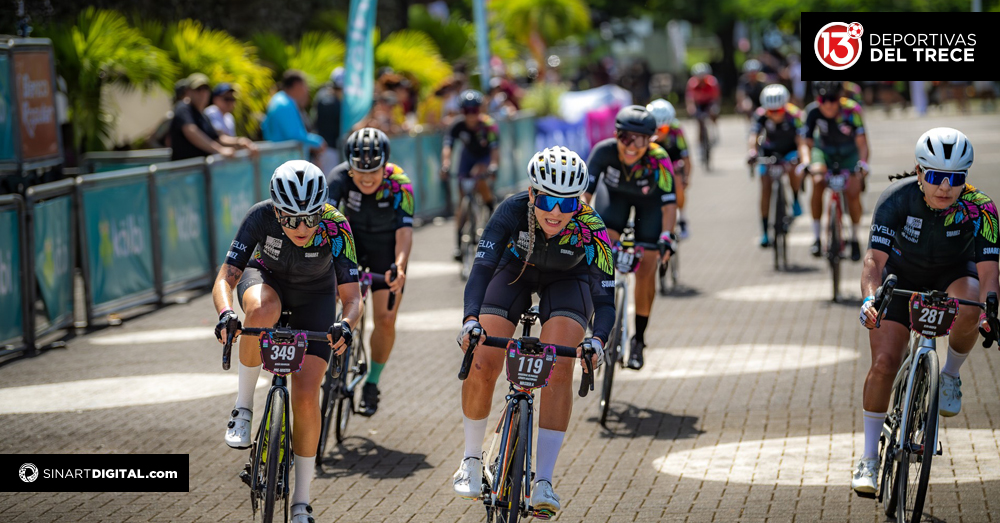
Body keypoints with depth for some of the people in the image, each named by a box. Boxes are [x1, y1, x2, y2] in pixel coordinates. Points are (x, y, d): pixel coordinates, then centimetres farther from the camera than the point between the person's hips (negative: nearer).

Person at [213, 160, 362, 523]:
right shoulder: (261, 217, -31)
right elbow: (225, 279, -31)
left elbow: (352, 298, -29)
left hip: (314, 299, 0)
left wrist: (346, 325, -52)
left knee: (306, 397, -13)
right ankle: (243, 407, -19)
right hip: (266, 278, 0)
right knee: (262, 310, -40)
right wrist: (225, 314, -53)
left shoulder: (336, 228, -32)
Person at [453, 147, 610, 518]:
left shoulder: (590, 229, -34)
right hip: (516, 270, 1)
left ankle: (543, 481, -15)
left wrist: (597, 340, -53)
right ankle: (471, 460, 8)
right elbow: (482, 269, -37)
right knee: (481, 367, -15)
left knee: (558, 373, -22)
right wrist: (471, 321, -54)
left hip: (567, 279, -1)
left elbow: (605, 299, -34)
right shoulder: (512, 212, -34)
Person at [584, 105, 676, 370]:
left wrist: (666, 236, -53)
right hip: (615, 194, 1)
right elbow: (585, 193, -36)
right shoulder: (604, 151, -36)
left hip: (650, 200, -1)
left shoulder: (659, 159, -38)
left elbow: (669, 204, -38)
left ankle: (639, 340, 10)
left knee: (646, 269, -7)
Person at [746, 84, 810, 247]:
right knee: (765, 188, -8)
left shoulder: (794, 115, -30)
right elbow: (753, 138, -35)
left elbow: (801, 142, -35)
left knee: (793, 170, -34)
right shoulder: (760, 115, -26)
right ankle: (765, 232, 1)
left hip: (790, 150, -1)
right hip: (769, 151, 2)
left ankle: (796, 200, -5)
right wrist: (751, 153, -57)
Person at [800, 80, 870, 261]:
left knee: (853, 192, -15)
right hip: (824, 149, 1)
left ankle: (854, 238, 10)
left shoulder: (851, 110, -30)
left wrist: (863, 163, -47)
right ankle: (816, 237, -17)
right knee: (818, 181, -27)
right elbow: (807, 142, -24)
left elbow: (862, 142, -30)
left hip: (849, 152, 0)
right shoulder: (813, 111, -26)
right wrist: (806, 162, -43)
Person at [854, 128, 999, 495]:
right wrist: (870, 300, -52)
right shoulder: (897, 199, -28)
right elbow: (874, 259, -33)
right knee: (884, 361, -14)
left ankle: (950, 375, -4)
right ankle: (869, 458, 1)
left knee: (968, 310, -36)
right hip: (903, 277, 0)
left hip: (953, 275, 0)